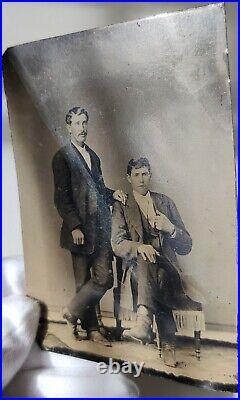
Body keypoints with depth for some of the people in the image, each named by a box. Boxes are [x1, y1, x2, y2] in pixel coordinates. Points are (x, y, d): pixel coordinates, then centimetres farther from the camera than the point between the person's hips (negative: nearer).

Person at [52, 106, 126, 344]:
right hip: (81, 229, -6)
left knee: (104, 278, 1)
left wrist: (112, 194, 5)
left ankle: (72, 313, 19)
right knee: (83, 282, 3)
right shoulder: (62, 157, -3)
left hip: (100, 227, 6)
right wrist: (74, 227, -15)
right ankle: (91, 328, 20)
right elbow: (61, 197, -9)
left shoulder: (92, 155, 19)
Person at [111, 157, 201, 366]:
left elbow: (186, 247, 12)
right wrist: (139, 247, -25)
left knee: (160, 277, -35)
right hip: (137, 268, -1)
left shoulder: (165, 202, 16)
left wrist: (170, 228, -10)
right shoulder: (121, 207, 12)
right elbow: (117, 244, -3)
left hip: (167, 267, 1)